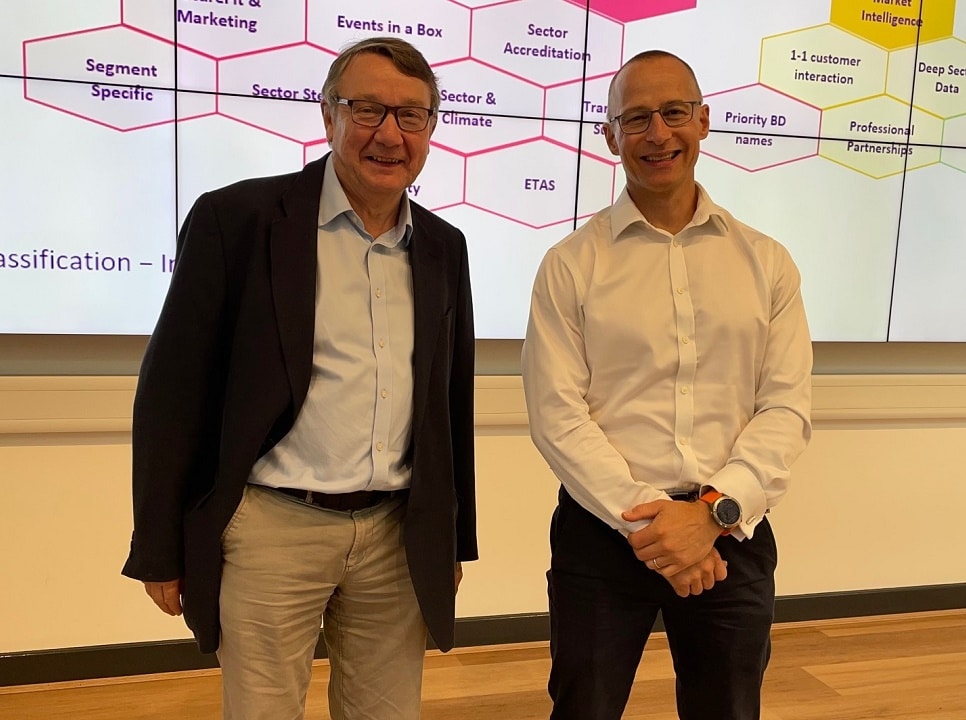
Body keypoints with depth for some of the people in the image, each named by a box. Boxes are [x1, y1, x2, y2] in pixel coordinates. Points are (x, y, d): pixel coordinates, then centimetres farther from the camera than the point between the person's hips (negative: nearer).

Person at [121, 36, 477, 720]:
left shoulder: (444, 246, 8)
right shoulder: (236, 218, -7)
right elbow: (174, 390, -6)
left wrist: (454, 541, 15)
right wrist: (160, 550, -4)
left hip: (400, 535, 4)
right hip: (272, 528, -4)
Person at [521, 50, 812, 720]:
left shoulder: (767, 262, 5)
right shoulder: (570, 264, -2)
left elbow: (788, 407, 0)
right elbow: (557, 413, -8)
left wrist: (713, 512, -13)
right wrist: (645, 518, -15)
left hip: (732, 534, 2)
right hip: (603, 533, -2)